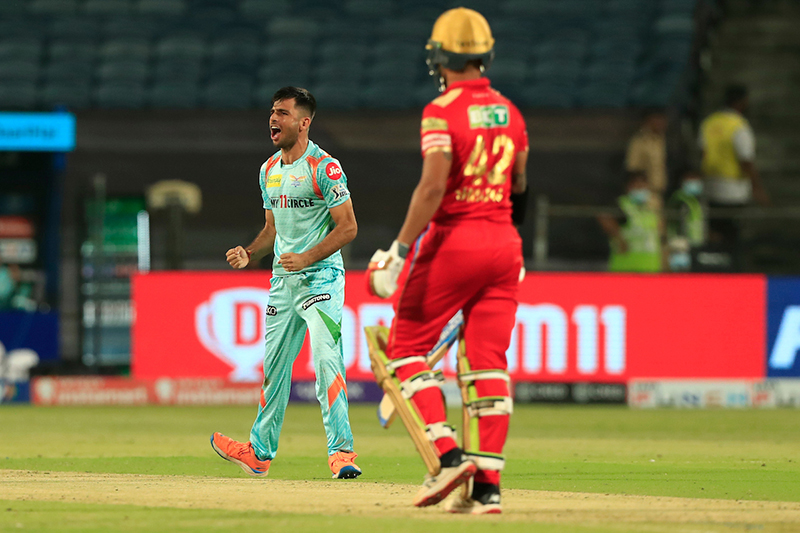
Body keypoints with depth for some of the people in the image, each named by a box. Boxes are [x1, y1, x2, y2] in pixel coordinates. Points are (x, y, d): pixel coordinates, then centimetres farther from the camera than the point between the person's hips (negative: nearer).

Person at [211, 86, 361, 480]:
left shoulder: (324, 168, -12)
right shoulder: (269, 170, 12)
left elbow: (348, 227, -14)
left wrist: (306, 258, -24)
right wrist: (248, 254, 3)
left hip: (321, 279, -8)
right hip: (282, 281, 8)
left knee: (327, 362, -19)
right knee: (274, 366, 14)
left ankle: (341, 451, -20)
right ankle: (260, 452, 26)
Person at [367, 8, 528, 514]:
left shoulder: (442, 112, -10)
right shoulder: (509, 112, 10)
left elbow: (432, 187, -20)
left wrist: (399, 251, -19)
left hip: (452, 241, -6)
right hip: (503, 244, 6)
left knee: (408, 346, 6)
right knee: (489, 361, 5)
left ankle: (447, 453, -9)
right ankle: (488, 482, -1)